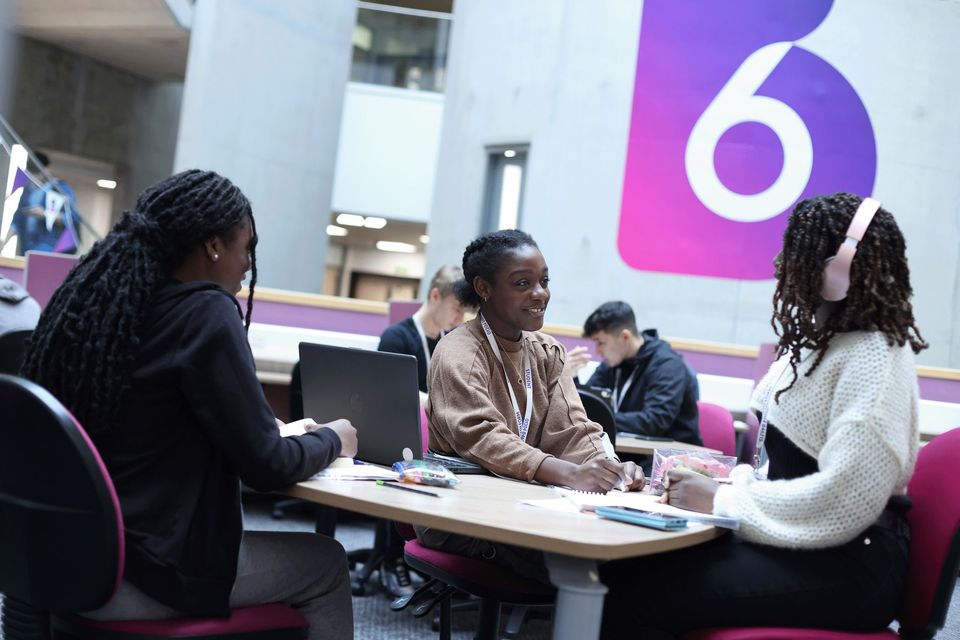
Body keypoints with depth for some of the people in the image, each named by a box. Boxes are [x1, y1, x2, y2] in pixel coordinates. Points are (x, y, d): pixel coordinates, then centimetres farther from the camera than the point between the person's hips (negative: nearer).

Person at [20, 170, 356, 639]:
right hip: (140, 574, -8)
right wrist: (332, 440, 4)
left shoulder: (92, 295, 2)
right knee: (327, 565, 12)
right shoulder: (206, 313, -19)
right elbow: (266, 466, -14)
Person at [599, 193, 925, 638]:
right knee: (625, 569, -10)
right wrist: (731, 480, 1)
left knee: (643, 599, -24)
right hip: (794, 541, 9)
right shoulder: (816, 342, 14)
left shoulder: (874, 358, -15)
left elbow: (844, 500, -24)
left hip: (849, 566, -8)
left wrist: (723, 501, -19)